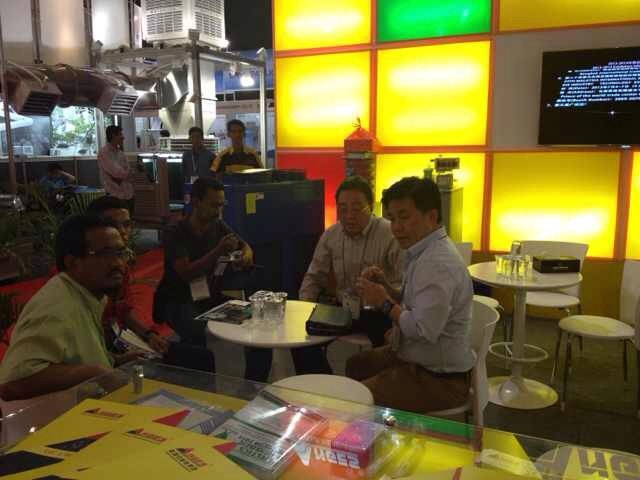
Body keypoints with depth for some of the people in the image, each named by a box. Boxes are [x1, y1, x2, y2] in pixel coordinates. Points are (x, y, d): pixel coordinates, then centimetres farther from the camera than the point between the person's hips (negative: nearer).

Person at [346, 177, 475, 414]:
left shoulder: (439, 263, -27)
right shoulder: (424, 252, 5)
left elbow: (424, 331, -31)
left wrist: (384, 303, -18)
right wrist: (385, 286, -1)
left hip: (438, 378, -10)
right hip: (412, 356, 10)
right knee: (354, 366, 24)